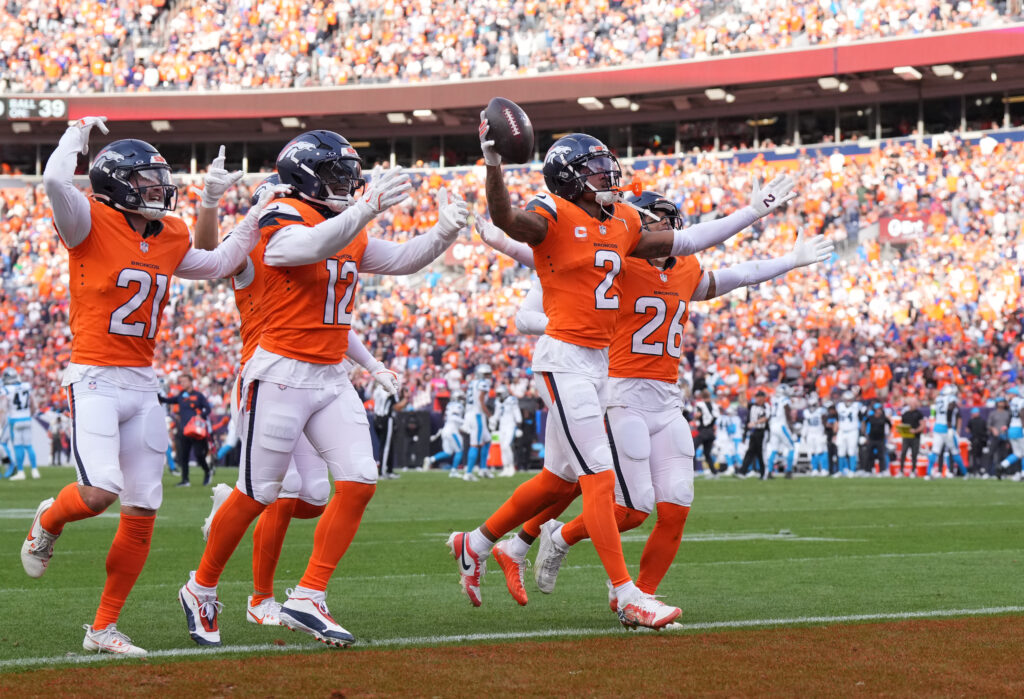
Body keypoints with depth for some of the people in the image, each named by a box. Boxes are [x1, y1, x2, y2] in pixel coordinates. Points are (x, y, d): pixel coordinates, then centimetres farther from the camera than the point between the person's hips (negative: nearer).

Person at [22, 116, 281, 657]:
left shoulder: (168, 239, 13)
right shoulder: (91, 224, -7)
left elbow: (218, 265, 29)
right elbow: (56, 180, -25)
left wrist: (256, 216, 25)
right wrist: (78, 134, -9)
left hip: (143, 387, 6)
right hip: (93, 379, -6)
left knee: (142, 515, 2)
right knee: (99, 492, -23)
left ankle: (104, 628, 12)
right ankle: (47, 522, 14)